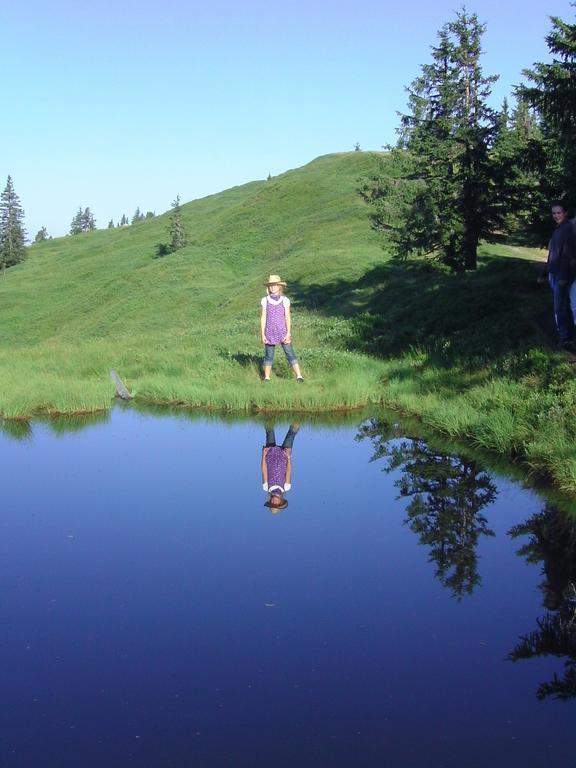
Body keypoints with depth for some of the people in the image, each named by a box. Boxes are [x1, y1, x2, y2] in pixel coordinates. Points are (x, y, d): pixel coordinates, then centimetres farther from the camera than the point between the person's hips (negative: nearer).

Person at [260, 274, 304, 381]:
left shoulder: (285, 300, 0)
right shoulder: (265, 301, 2)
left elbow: (288, 318, 0)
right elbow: (263, 318, 4)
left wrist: (288, 333, -6)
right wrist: (263, 334, 0)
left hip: (283, 332, -1)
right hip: (270, 332, 1)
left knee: (290, 353, -5)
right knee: (268, 355, 6)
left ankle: (299, 376, -6)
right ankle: (266, 378, 14)